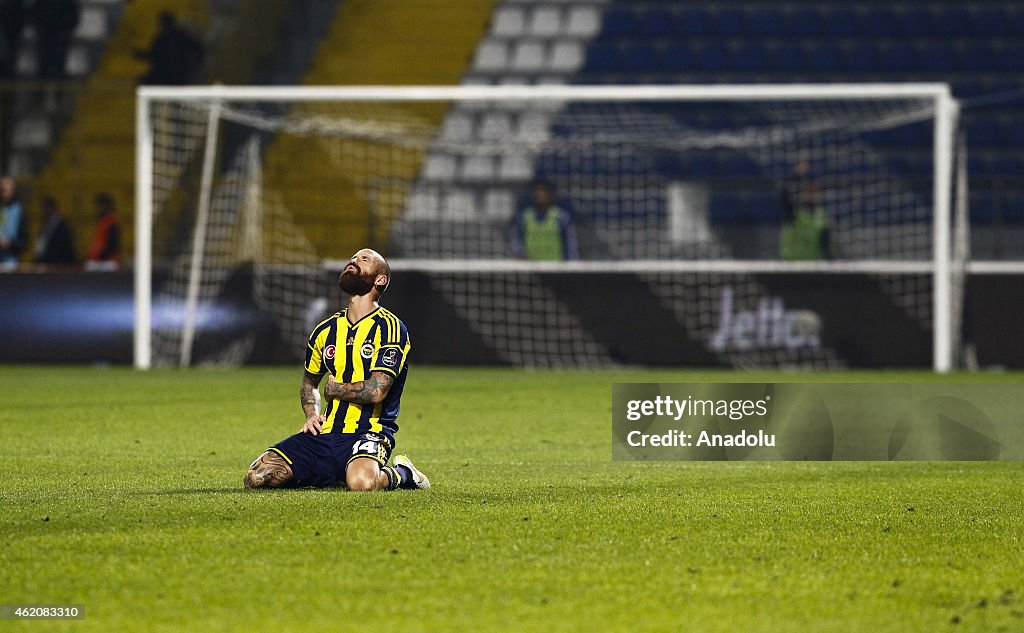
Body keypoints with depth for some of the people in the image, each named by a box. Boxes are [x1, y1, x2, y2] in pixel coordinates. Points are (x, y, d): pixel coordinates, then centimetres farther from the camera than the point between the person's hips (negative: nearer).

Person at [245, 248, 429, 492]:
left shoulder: (389, 327, -6)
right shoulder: (326, 330, 14)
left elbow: (377, 391, -17)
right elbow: (309, 381, 32)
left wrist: (335, 389, 0)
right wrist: (311, 414, 11)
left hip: (368, 433, -6)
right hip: (325, 434, 6)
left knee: (362, 482, -40)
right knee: (256, 477, -11)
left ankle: (401, 473, -2)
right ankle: (331, 474, 14)